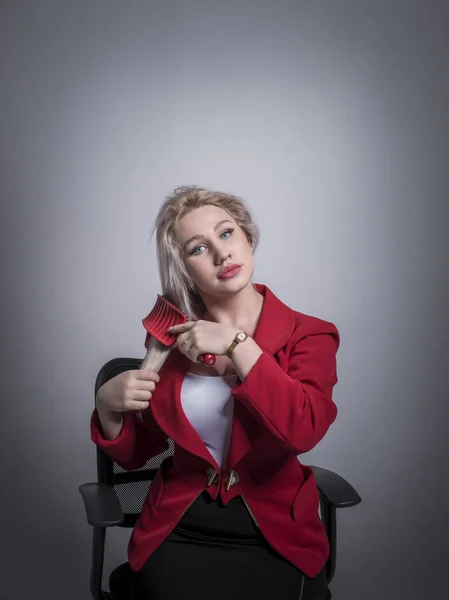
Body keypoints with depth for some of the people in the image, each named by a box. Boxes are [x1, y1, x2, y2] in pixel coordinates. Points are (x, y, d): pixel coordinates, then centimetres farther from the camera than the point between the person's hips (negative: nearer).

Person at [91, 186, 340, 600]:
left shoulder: (307, 335, -4)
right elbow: (135, 454, 8)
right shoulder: (170, 335, 2)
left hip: (273, 535, -1)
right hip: (178, 532, 1)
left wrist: (237, 344, -19)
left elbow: (303, 431, -22)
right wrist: (109, 407, -11)